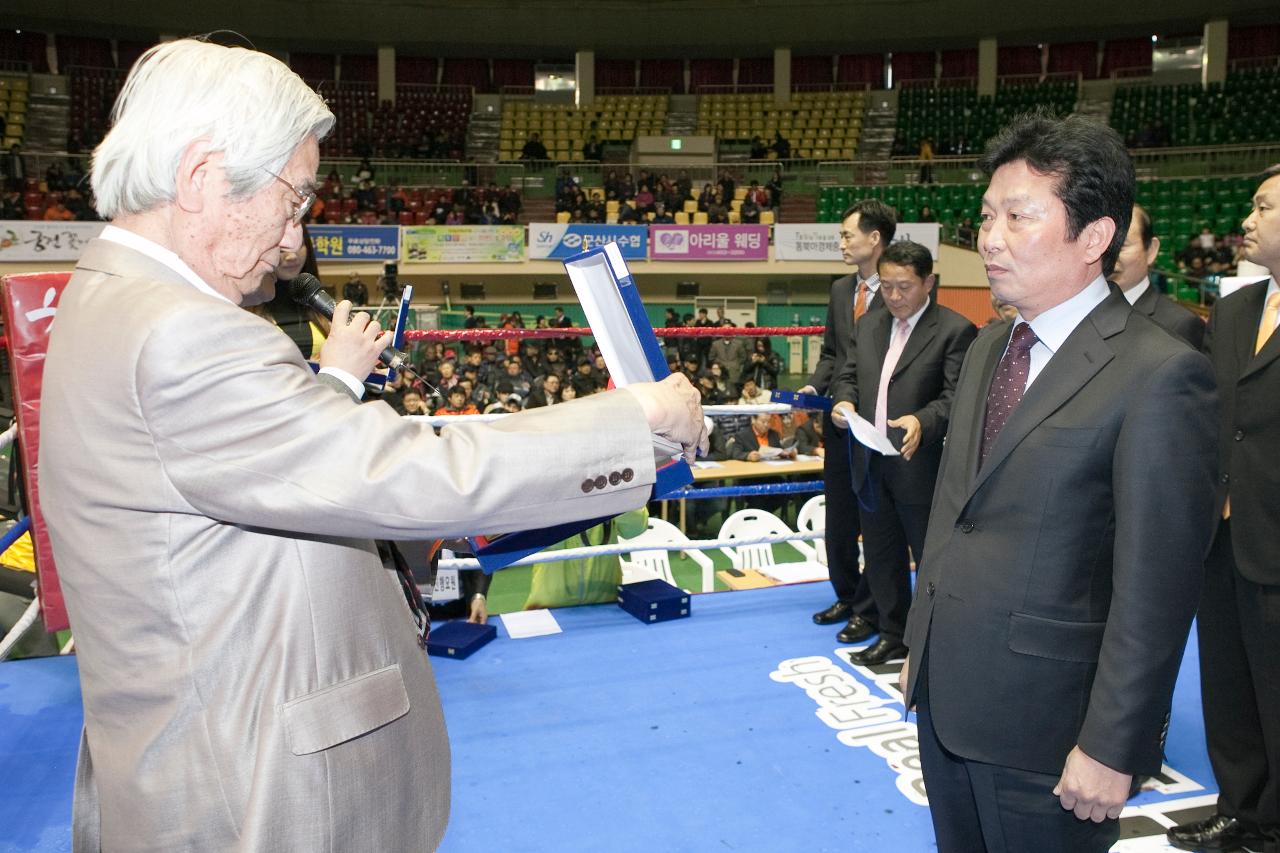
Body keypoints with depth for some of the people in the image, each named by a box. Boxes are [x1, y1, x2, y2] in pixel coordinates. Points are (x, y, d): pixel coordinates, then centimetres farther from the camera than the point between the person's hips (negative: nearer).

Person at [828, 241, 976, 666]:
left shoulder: (955, 330, -9)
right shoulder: (868, 325, 12)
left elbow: (956, 396, -15)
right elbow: (848, 375, 16)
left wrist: (923, 421, -33)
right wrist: (844, 400, -6)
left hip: (920, 467, -6)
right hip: (871, 466, 7)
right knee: (881, 557, 17)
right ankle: (893, 636, 33)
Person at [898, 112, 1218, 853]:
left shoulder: (1159, 374, -17)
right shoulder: (988, 348, 7)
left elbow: (1156, 587, -18)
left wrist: (1113, 747, -15)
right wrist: (921, 646, 14)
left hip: (1040, 717, -7)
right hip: (945, 693, 7)